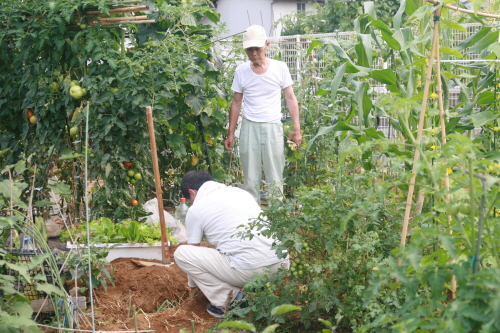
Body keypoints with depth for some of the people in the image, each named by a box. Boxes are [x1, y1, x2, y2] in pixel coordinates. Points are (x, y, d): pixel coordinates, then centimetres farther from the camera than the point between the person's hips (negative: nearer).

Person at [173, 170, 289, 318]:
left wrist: (193, 283, 37)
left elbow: (193, 248, 17)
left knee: (181, 253, 4)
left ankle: (229, 302, 2)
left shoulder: (195, 210, 4)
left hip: (249, 270, -7)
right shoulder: (240, 191, 21)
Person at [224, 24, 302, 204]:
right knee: (251, 179, 3)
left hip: (273, 127, -1)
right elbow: (236, 103, 10)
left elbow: (290, 98, 2)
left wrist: (296, 128, -4)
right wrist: (230, 134, 8)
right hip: (249, 127, 1)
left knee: (275, 179, 0)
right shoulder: (241, 71, 3)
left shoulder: (280, 68, -2)